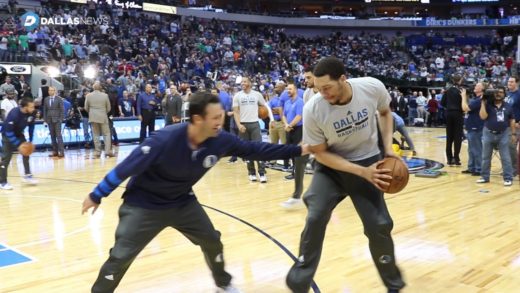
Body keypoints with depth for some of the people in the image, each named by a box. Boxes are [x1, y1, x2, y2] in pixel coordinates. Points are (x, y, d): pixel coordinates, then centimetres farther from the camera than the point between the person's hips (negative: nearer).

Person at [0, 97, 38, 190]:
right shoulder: (14, 114, -36)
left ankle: (27, 175, 12)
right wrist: (18, 144, -33)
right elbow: (9, 132, -31)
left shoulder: (30, 113, -17)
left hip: (18, 133, 7)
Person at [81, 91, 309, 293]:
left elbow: (254, 149, -5)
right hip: (144, 204, -5)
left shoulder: (221, 141, -18)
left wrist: (298, 150, -5)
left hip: (182, 202, 5)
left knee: (212, 242, 11)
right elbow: (127, 166, -25)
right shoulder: (165, 139, -33)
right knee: (120, 258, -8)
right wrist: (97, 196, -16)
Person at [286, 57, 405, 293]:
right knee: (315, 219, -17)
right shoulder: (313, 109, -26)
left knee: (379, 226, 1)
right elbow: (320, 153, -14)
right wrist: (362, 172, -22)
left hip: (368, 162, 1)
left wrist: (388, 147, -8)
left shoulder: (373, 87, -21)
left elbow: (385, 113, 4)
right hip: (331, 166, -1)